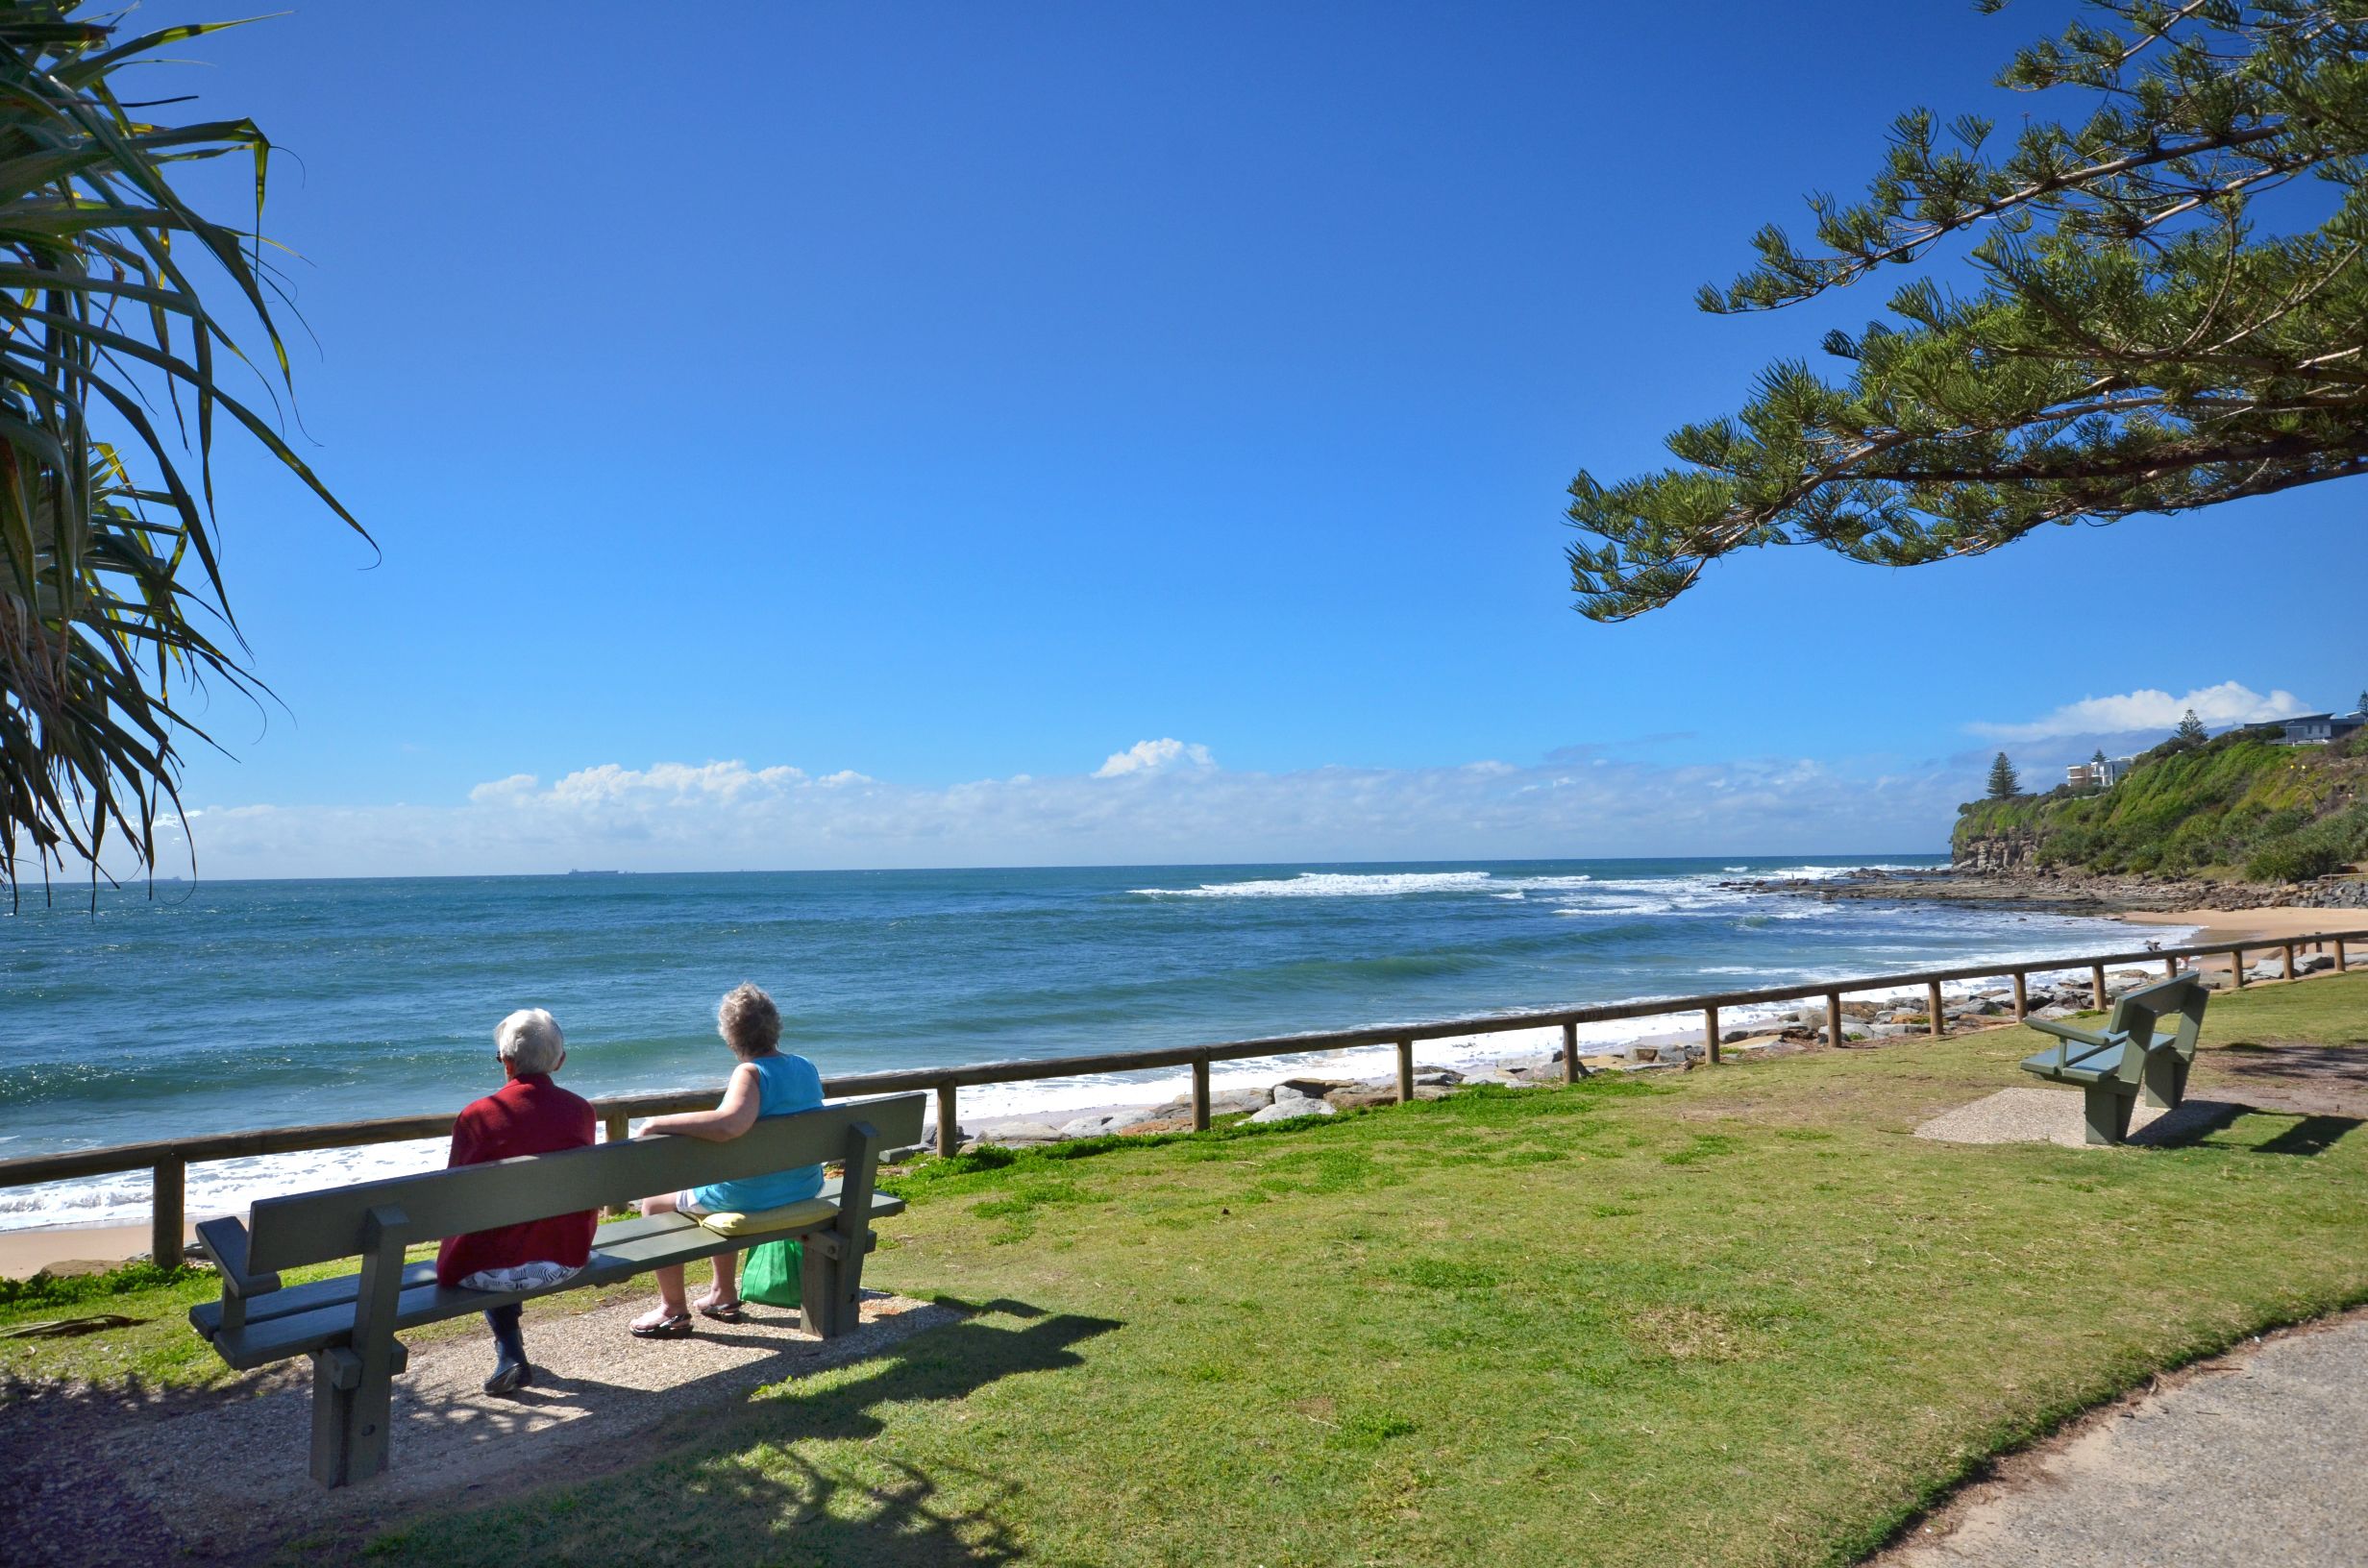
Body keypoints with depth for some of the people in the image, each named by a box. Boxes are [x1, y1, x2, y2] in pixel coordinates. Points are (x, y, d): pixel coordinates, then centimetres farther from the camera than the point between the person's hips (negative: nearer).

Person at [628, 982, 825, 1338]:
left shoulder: (751, 1073, -23)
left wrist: (660, 1122, -33)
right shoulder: (807, 1068, 1)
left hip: (751, 1196, -8)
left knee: (655, 1203, 13)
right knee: (715, 1193, 35)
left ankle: (673, 1310, 17)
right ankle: (724, 1296, 38)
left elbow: (727, 1124, -42)